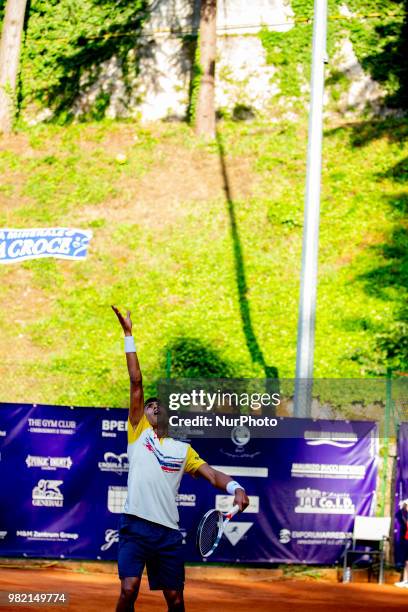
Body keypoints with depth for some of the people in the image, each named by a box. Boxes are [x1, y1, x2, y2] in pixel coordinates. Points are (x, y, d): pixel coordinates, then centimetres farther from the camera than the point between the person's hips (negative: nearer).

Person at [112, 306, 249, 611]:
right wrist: (128, 335, 3)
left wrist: (235, 487, -18)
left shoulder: (183, 449, 17)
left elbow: (212, 474, 5)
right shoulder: (138, 433, 11)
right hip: (135, 528, -3)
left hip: (168, 532, 3)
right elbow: (136, 383, 7)